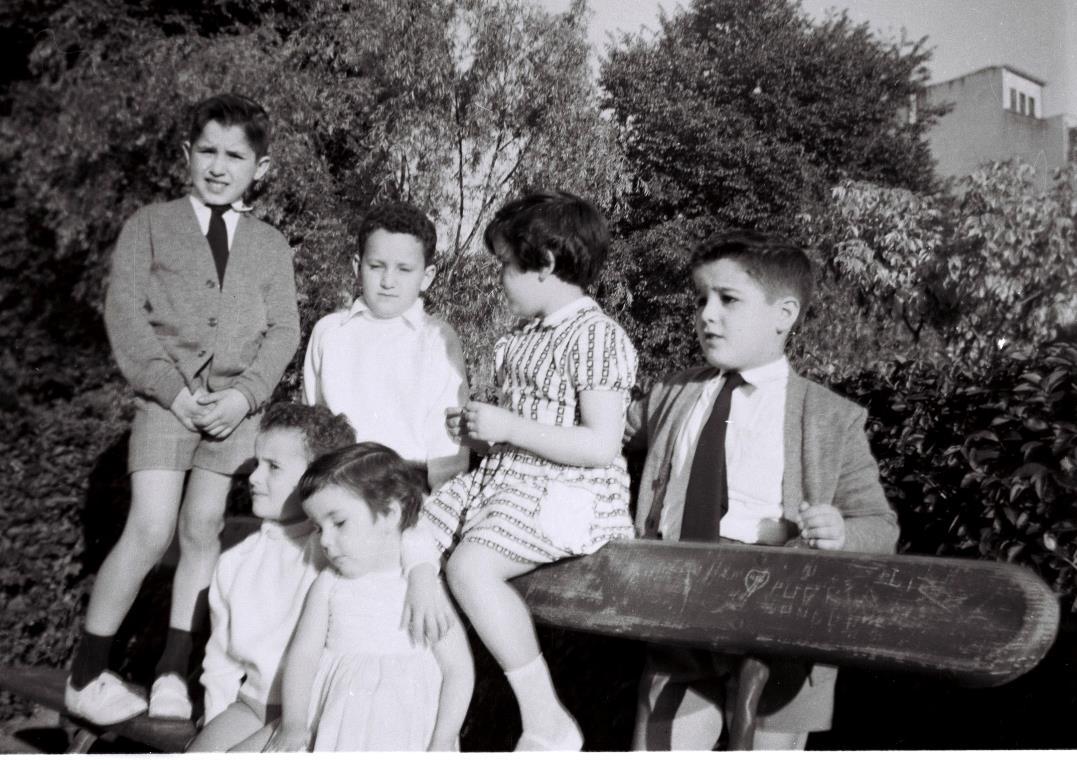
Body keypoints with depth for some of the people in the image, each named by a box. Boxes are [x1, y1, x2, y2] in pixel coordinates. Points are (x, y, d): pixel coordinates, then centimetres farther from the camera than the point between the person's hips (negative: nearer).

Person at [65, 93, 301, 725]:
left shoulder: (271, 245, 12)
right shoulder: (150, 225, 5)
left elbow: (284, 330, 5)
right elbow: (124, 314, -2)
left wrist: (244, 394, -11)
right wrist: (174, 390, -12)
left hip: (235, 404, 3)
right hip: (167, 397, -2)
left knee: (203, 530, 4)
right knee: (150, 531, -11)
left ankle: (174, 670, 16)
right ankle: (87, 674, 4)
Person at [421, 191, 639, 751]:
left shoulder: (596, 336, -14)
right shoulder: (526, 334, 14)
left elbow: (601, 445, -22)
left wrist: (506, 426, -20)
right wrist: (477, 426, 7)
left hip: (568, 491, -9)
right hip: (504, 475, 10)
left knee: (470, 567, -30)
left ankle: (547, 723, -19)